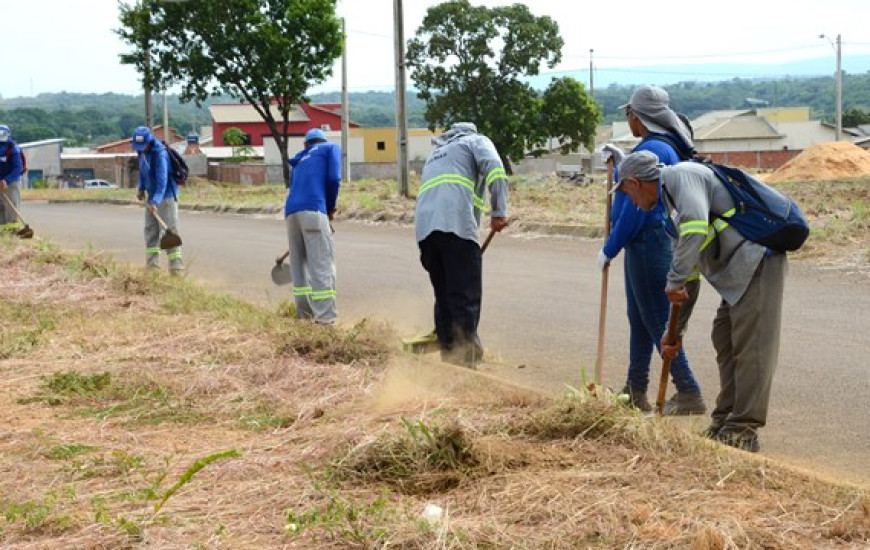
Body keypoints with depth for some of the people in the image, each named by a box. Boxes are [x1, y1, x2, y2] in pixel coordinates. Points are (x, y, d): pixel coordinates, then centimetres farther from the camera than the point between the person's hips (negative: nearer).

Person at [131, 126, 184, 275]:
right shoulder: (142, 151, 2)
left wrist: (156, 202, -38)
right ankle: (152, 265, 16)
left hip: (166, 196, -8)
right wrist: (141, 188, 12)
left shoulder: (160, 154, -25)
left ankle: (176, 267, -9)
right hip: (152, 196, 8)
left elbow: (162, 180, -31)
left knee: (169, 229, -10)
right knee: (150, 229, 10)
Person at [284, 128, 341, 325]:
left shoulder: (299, 160, 31)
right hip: (313, 209, -5)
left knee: (298, 263, 12)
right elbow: (334, 178, 1)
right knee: (322, 263, -7)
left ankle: (304, 314, 12)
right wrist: (331, 207, 13)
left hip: (291, 211, 6)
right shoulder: (331, 148, 17)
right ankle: (326, 317, -12)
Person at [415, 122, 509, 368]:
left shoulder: (435, 154, 38)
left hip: (424, 227, 6)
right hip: (456, 225, -6)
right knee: (466, 299, -7)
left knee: (444, 298, 12)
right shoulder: (476, 141, 20)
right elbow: (494, 169, -4)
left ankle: (448, 359, 13)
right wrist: (499, 212, -8)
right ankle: (465, 362, -13)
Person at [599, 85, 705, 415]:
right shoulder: (665, 147, 14)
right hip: (647, 243, 11)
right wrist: (623, 163, 26)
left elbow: (636, 208, -20)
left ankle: (689, 395, -3)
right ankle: (635, 393, 27)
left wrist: (609, 249, -13)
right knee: (639, 320, 17)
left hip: (649, 244, -11)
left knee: (658, 322, -6)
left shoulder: (652, 150, -18)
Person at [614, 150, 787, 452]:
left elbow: (696, 226, -28)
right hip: (738, 272, 11)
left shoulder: (680, 175, -7)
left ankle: (743, 431, -7)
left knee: (750, 347, -9)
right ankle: (725, 421, 21)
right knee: (725, 342, 14)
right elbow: (690, 276, 28)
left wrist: (674, 281, -21)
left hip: (757, 264, -11)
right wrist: (675, 331, 29)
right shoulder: (672, 201, 23)